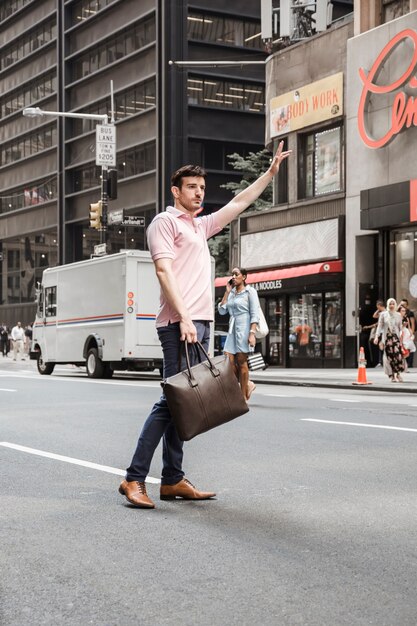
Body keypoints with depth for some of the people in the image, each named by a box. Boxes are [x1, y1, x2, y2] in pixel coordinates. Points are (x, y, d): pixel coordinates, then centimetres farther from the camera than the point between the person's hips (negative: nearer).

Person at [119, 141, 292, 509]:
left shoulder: (201, 226, 24)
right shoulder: (165, 222, 0)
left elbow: (239, 203, 34)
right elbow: (165, 271, -12)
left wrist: (271, 172, 33)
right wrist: (183, 319, -21)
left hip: (200, 323, 9)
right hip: (179, 323, -9)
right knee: (172, 399, -14)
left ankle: (172, 480, 9)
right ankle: (135, 479, -13)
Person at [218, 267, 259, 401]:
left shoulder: (250, 291, -2)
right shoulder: (231, 293, 16)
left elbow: (255, 314, -9)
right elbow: (222, 311, 9)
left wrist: (252, 333, -19)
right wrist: (227, 291, 6)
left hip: (244, 327, -6)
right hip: (232, 328, 6)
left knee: (241, 362, -4)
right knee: (228, 362, -3)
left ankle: (244, 395, 5)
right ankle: (248, 384, 15)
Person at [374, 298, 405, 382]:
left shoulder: (398, 315, 9)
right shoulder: (383, 314, 4)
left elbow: (400, 327, 11)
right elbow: (379, 326, 3)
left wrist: (401, 336, 0)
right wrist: (377, 337, -7)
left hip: (396, 337, 1)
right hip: (387, 337, -1)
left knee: (398, 355, -11)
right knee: (389, 356, -3)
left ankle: (398, 374, -3)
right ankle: (392, 375, 3)